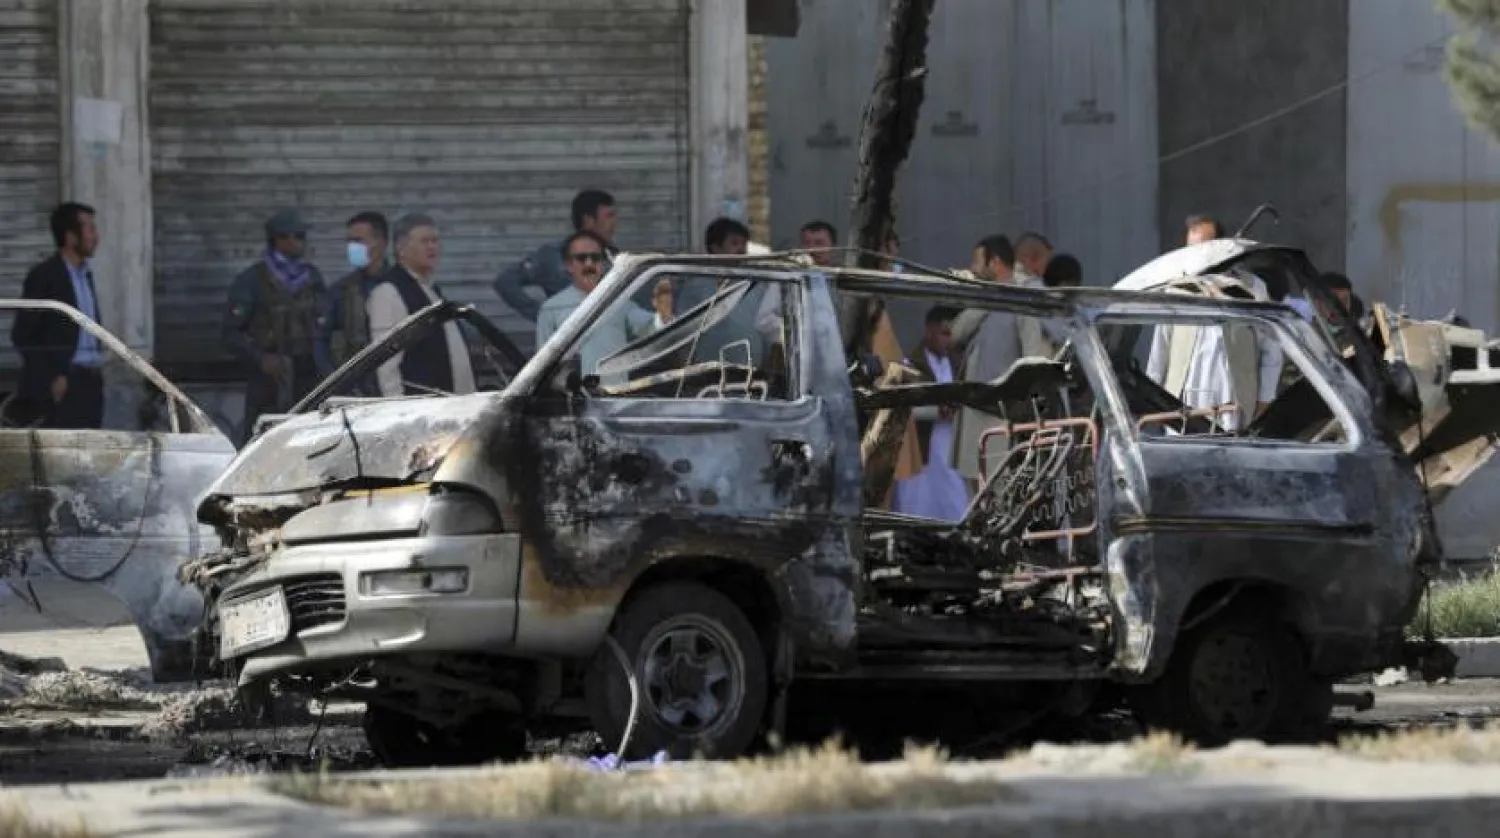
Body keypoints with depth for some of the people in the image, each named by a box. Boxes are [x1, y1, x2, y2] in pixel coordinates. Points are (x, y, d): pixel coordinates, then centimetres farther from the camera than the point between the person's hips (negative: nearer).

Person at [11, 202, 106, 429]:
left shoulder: (85, 274, 17)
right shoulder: (44, 275, -6)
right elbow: (22, 335, -9)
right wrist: (51, 379, -13)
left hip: (90, 383, 8)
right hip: (62, 385, -8)